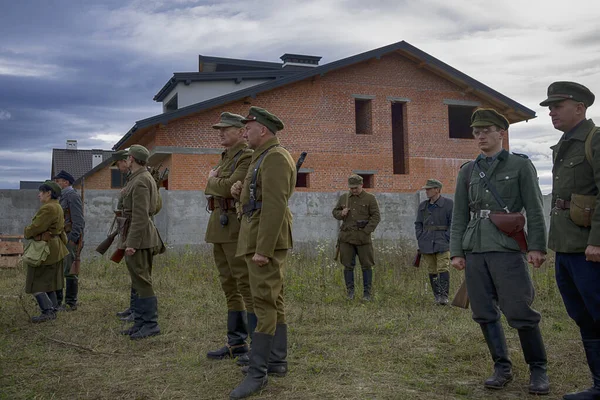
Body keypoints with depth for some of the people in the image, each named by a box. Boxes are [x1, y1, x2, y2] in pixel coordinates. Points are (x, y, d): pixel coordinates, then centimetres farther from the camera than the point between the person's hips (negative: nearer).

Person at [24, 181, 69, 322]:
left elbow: (35, 227, -21)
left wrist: (27, 233, 1)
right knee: (48, 282, 15)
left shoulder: (48, 208, -20)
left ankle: (47, 311, -6)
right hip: (55, 248, 10)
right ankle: (53, 310, 18)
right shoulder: (57, 207, 14)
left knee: (36, 283, -3)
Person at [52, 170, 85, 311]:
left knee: (69, 272, -5)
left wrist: (71, 240, -21)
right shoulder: (62, 197, 19)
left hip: (71, 239, -9)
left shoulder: (73, 196, -9)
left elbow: (79, 222, -16)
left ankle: (71, 303, 1)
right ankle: (56, 301, 19)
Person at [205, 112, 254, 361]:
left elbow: (228, 187, -20)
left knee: (248, 287, -7)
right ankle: (236, 342, 21)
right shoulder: (225, 158, 20)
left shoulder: (248, 157, -10)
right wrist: (215, 181, -3)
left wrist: (213, 180, -2)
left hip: (236, 229, -10)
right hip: (219, 229, 10)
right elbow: (210, 189, 17)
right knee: (230, 287, 13)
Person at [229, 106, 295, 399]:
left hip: (266, 238, -11)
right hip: (263, 238, 11)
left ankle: (257, 372, -5)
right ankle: (277, 361, 18)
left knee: (264, 303, -9)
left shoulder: (275, 158, -15)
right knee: (273, 300, 11)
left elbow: (275, 206, -23)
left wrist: (262, 249, -25)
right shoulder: (264, 158, 18)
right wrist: (240, 191, 4)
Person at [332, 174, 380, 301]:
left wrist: (366, 231, -13)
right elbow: (335, 212, 20)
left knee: (366, 265, 1)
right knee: (348, 265, 4)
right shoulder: (343, 198, 12)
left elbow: (376, 217, -3)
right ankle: (350, 292, 14)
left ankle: (367, 293, 10)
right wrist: (341, 213, -4)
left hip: (363, 238, -3)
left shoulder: (370, 198, 2)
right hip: (346, 237, 3)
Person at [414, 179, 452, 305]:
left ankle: (444, 296, -8)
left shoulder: (448, 204, -1)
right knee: (432, 271, 6)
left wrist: (446, 238, -11)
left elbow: (453, 223, -4)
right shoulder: (423, 206, 14)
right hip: (427, 244, 5)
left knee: (443, 269, -12)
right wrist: (420, 239, 6)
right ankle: (437, 296, 14)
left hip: (443, 243, -5)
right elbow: (418, 224, 18)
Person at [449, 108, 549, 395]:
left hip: (507, 249, -4)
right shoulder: (467, 171, 14)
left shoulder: (520, 165, 6)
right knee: (485, 313, 5)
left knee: (520, 312, -6)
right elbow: (459, 215, 12)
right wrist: (456, 251, 5)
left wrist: (536, 247, -8)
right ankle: (502, 368, 17)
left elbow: (534, 210, 0)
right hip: (475, 250, 4)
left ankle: (538, 370, 10)